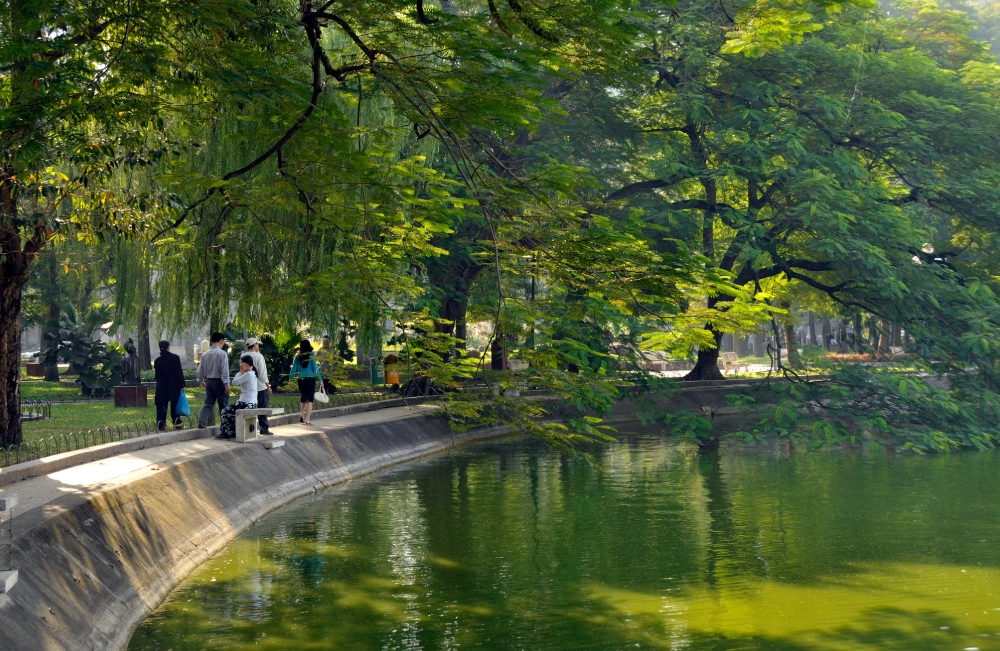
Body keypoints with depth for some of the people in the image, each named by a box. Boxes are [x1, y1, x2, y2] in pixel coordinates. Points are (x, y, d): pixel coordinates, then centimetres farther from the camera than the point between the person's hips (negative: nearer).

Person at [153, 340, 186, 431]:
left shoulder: (157, 360, 2)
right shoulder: (175, 358, -6)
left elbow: (157, 374, 8)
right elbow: (179, 372, -7)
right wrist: (182, 385, -3)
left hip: (161, 386, 1)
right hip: (174, 385, -1)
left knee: (161, 406, 3)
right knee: (174, 404, 10)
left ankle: (161, 424, -2)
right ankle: (176, 422, 10)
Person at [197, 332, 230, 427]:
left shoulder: (205, 354, 5)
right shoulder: (222, 353, -13)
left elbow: (200, 369, 12)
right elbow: (225, 370, -17)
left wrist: (200, 380, 27)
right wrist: (226, 384, -15)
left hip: (209, 381, 5)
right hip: (219, 381, -5)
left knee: (208, 403, 10)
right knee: (223, 405, 4)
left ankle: (202, 422, -3)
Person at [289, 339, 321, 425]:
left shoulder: (297, 357, 2)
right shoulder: (311, 355, -6)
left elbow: (293, 368, 3)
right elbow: (315, 368, -6)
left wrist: (290, 379, 11)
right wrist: (320, 379, -1)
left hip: (301, 379, 3)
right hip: (310, 379, -3)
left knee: (304, 399, 20)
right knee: (309, 400, 4)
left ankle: (301, 415, 5)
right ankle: (307, 419, -2)